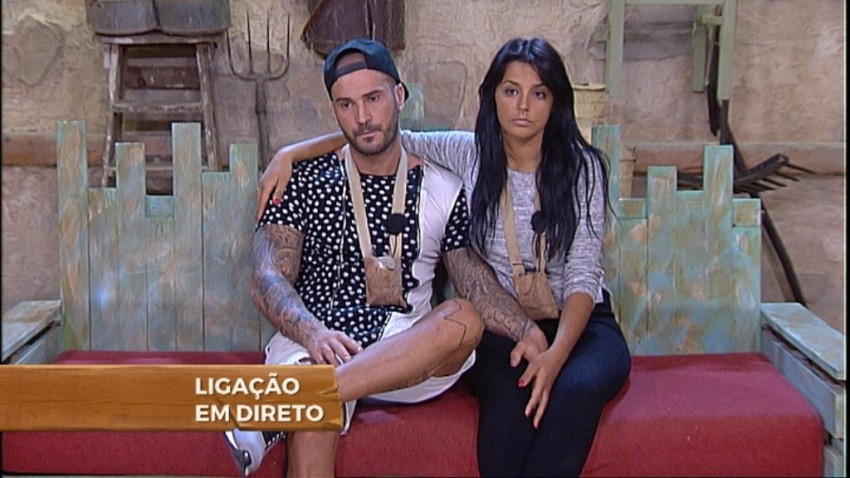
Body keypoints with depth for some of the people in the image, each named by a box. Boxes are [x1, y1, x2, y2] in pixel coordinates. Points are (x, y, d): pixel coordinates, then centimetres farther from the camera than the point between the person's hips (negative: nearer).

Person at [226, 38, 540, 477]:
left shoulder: (443, 190, 12)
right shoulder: (305, 181, 7)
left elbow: (477, 284, 8)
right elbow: (269, 280, -2)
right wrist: (315, 334, -25)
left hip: (410, 355, 3)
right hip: (314, 346, -2)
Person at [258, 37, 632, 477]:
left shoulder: (582, 166, -4)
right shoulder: (469, 153, 1)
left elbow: (583, 275, -10)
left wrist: (556, 353, -26)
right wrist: (291, 152, -6)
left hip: (580, 322, 0)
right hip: (502, 327, 1)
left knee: (577, 388, -36)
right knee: (509, 395, -34)